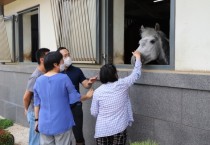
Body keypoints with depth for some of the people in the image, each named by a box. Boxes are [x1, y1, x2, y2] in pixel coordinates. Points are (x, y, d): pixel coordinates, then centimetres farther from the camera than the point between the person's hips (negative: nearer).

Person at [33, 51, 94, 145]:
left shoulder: (39, 80, 0)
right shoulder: (64, 78, -13)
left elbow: (37, 103, 6)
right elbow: (75, 98, -5)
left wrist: (37, 120, 16)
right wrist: (87, 96, 13)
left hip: (44, 124, 4)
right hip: (61, 123, -4)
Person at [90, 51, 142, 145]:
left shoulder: (97, 92, -5)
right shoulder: (122, 84, -8)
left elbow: (94, 112, 0)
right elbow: (136, 74, 6)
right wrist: (138, 57, 19)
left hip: (102, 130, 1)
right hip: (119, 128, 0)